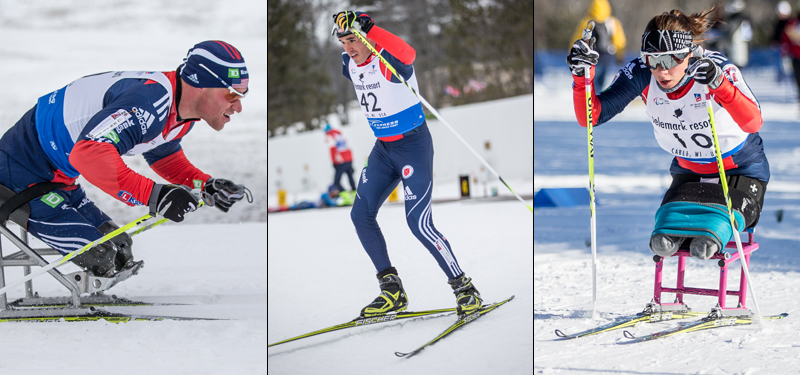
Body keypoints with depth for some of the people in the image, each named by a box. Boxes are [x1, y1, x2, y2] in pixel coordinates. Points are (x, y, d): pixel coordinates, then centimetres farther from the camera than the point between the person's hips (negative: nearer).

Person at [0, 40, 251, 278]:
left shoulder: (182, 112, 1)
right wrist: (152, 194, -43)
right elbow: (88, 152, -42)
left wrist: (207, 187, 3)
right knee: (99, 259, -15)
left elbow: (165, 157, 20)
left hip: (56, 180, 10)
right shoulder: (150, 101, -31)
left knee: (120, 256, 11)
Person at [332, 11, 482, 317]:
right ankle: (393, 291, 10)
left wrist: (370, 28, -51)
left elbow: (407, 55, -49)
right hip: (382, 148, 8)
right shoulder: (349, 65, 0)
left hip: (414, 145, -8)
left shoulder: (390, 61, -23)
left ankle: (465, 289, -1)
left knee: (419, 223, -13)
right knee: (361, 214, 1)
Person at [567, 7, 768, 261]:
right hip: (688, 171, 3)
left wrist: (719, 85, -65)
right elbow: (591, 116, -22)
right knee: (673, 216, -25)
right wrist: (582, 76, -41)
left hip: (741, 171, -3)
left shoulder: (716, 67, -31)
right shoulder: (642, 74, -20)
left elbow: (753, 123, -48)